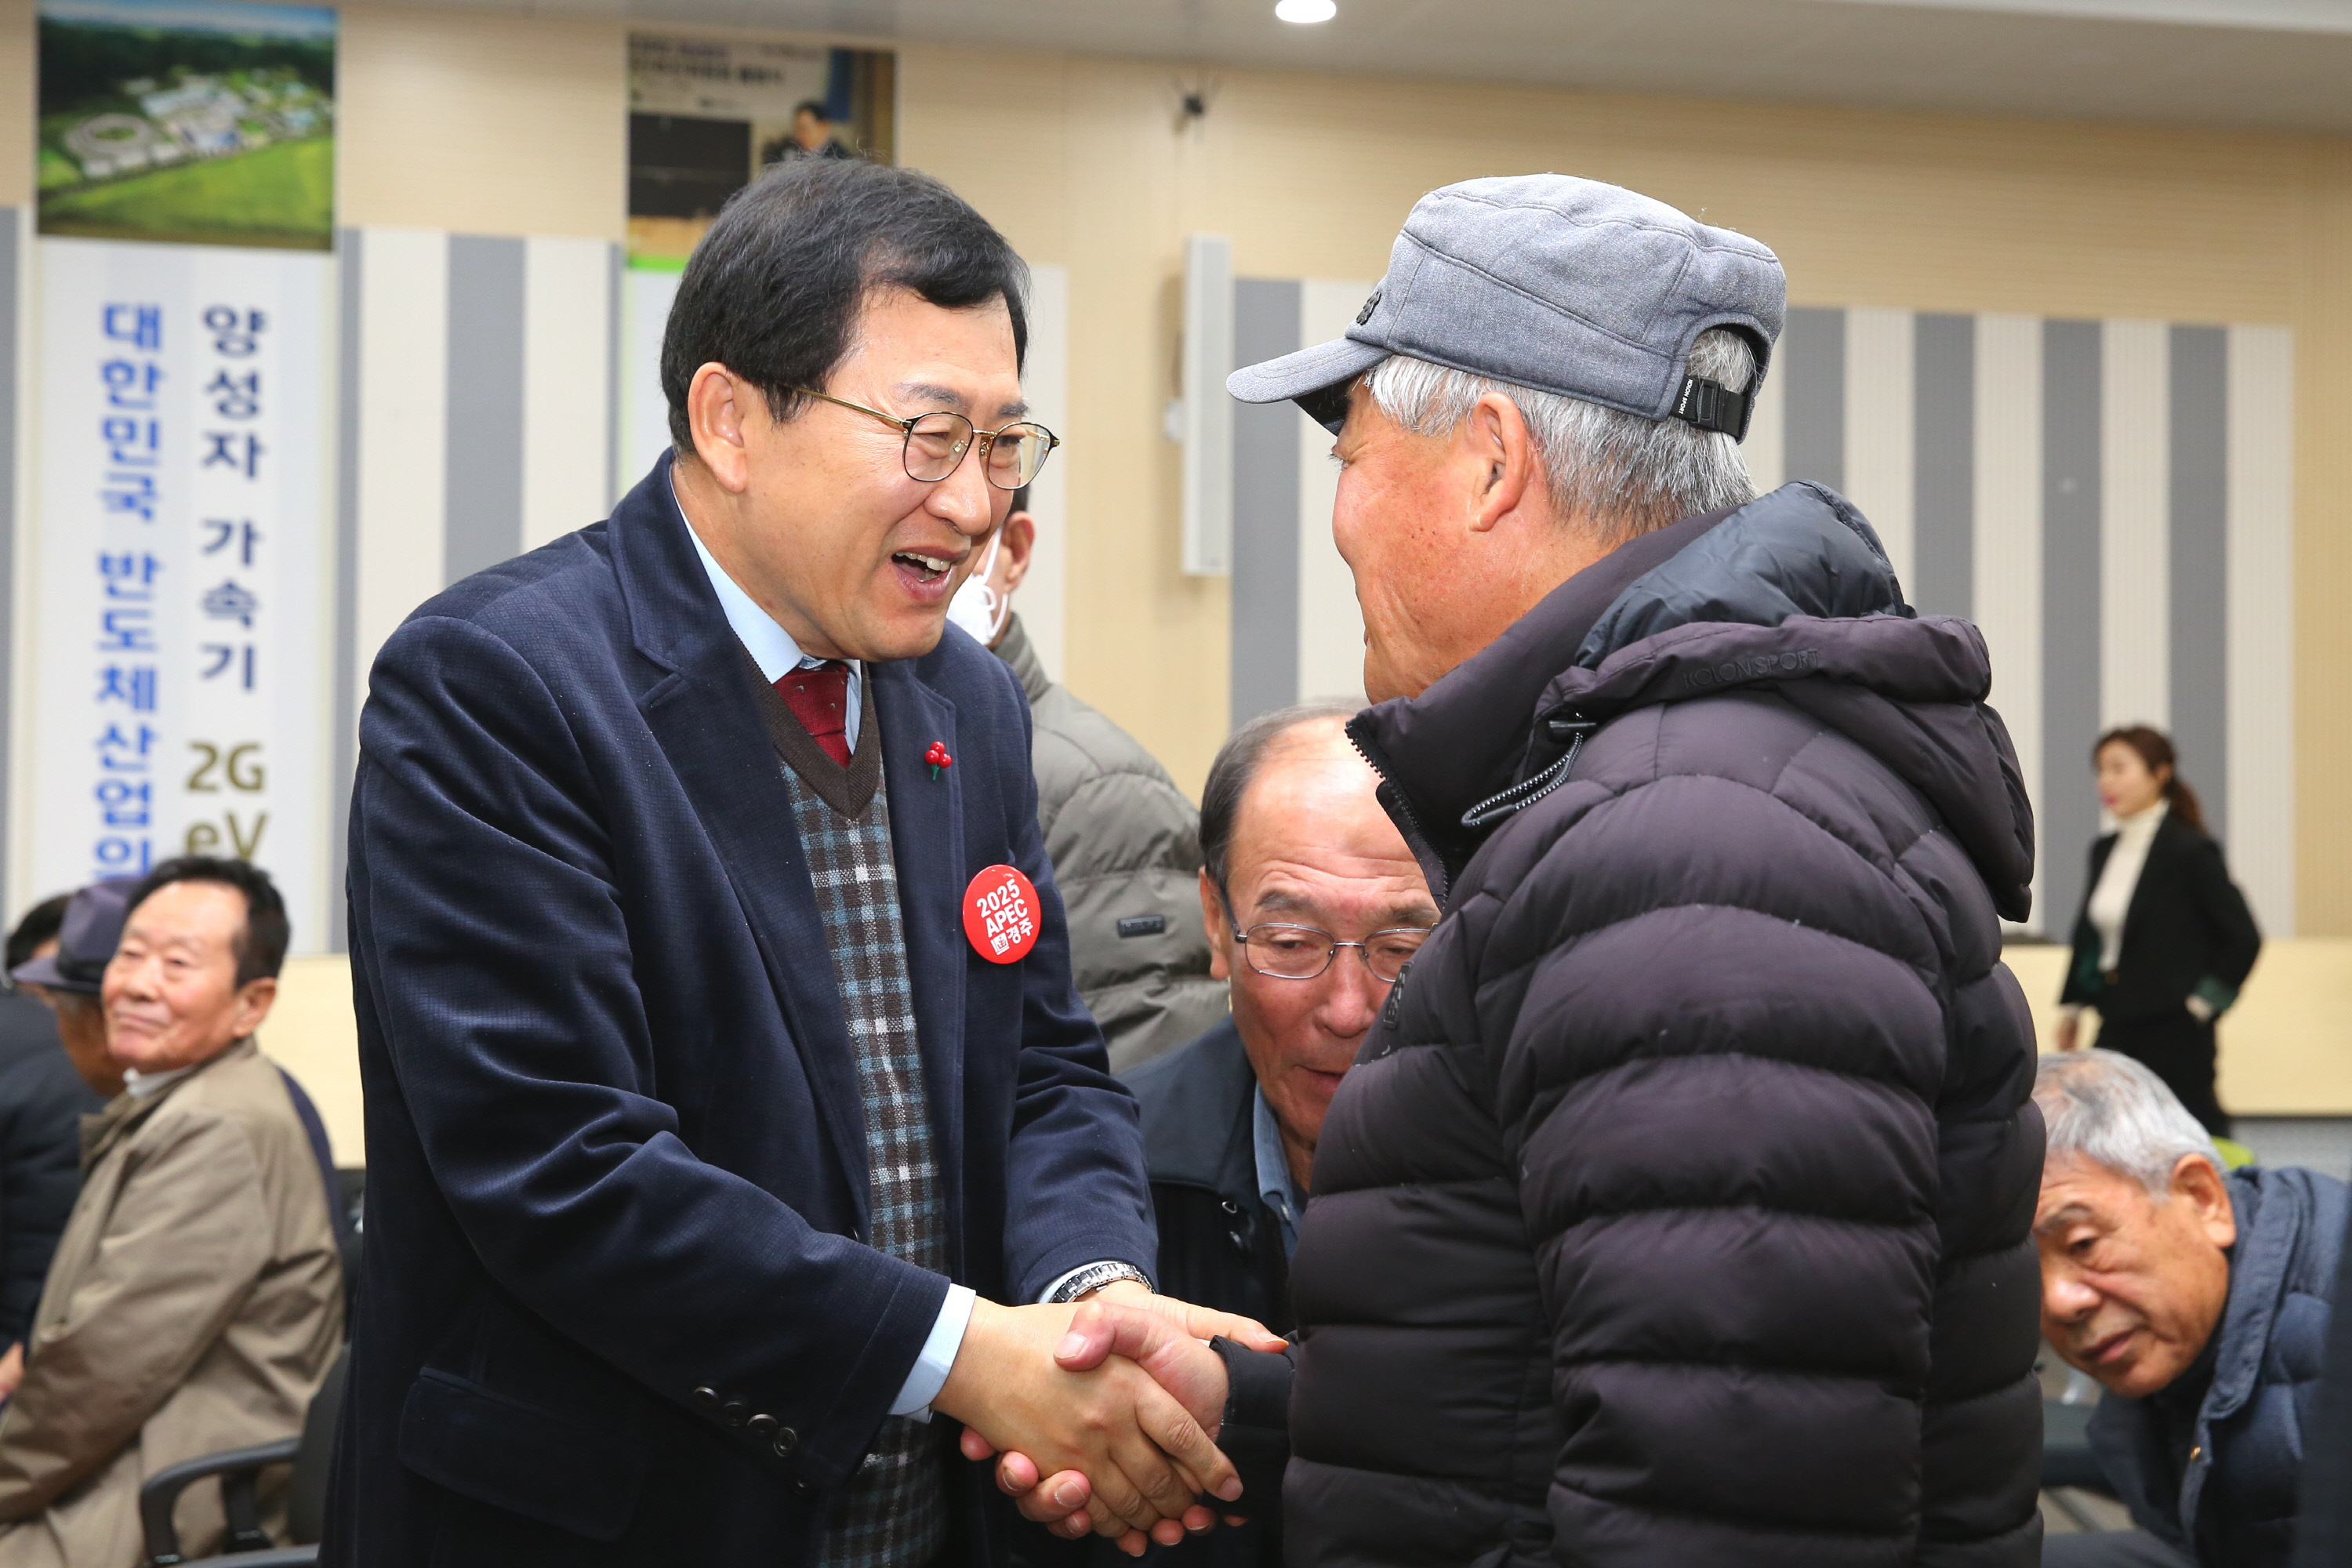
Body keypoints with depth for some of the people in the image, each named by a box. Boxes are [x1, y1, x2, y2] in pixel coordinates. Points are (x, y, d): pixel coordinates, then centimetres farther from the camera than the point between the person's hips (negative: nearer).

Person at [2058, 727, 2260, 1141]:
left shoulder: (2191, 851, -10)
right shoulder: (2105, 851, 11)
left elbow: (2243, 936, -9)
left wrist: (2203, 1002, -9)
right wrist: (2072, 1005, 18)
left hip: (2175, 1030, -7)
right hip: (2117, 1028, 7)